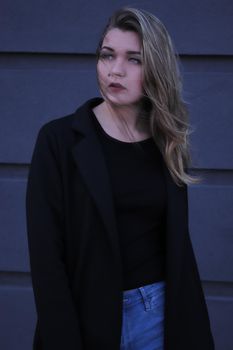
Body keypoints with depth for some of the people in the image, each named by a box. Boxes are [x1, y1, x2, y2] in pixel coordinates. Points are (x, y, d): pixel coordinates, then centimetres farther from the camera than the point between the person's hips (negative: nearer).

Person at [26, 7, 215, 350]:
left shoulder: (168, 146, 3)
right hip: (85, 315, -3)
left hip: (159, 312, 3)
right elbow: (45, 251, -11)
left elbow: (177, 244, 8)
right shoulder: (59, 139, -8)